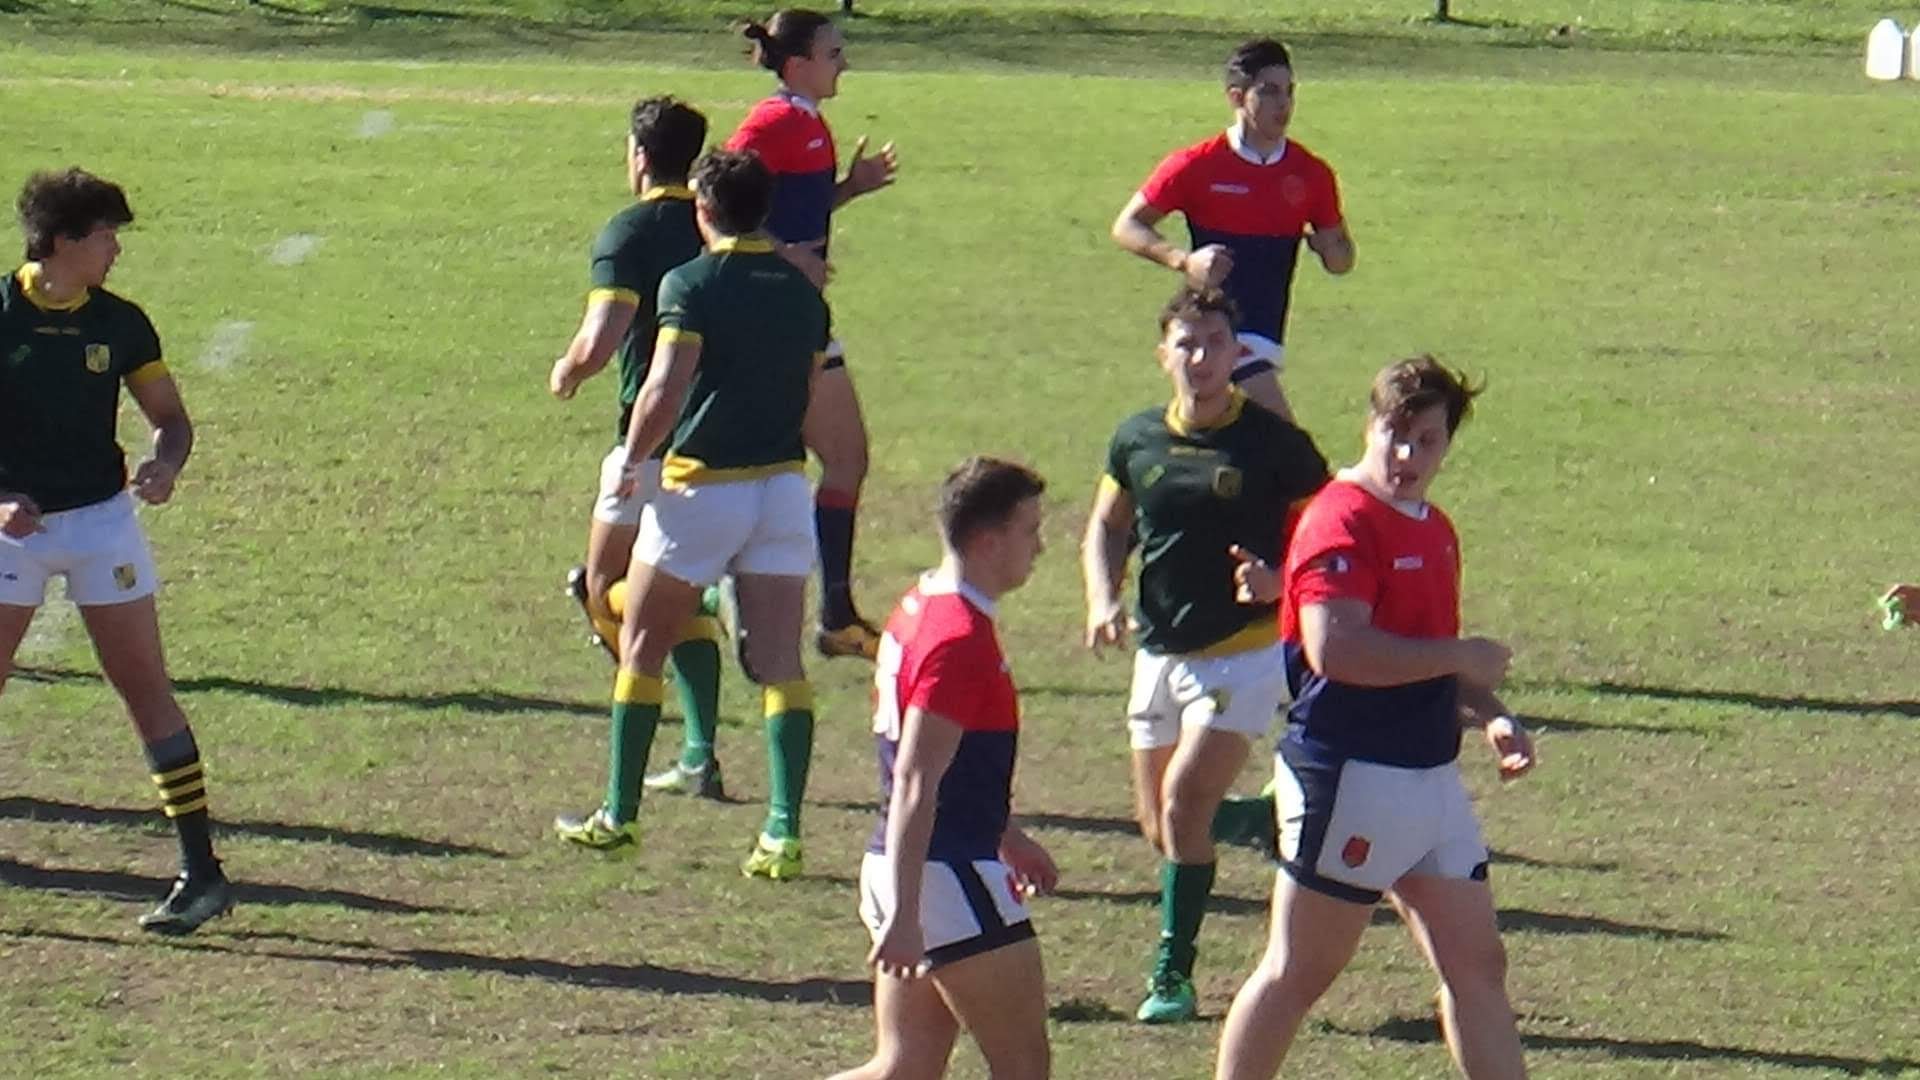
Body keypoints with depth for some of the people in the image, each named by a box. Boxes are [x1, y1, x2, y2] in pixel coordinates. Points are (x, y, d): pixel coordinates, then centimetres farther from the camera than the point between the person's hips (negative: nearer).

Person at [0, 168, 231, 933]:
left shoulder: (119, 324, 0)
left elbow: (171, 417, 8)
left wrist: (165, 465, -13)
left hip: (101, 521, 1)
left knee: (145, 687, -1)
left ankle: (203, 871, 1)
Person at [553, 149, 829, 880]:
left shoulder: (692, 285, -11)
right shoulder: (802, 292, 7)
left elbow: (664, 390, -19)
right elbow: (811, 395, 13)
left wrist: (631, 462, -6)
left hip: (701, 488, -4)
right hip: (783, 485, 4)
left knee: (641, 649, 12)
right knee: (780, 666, 1)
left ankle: (619, 817, 16)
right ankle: (784, 831, -9)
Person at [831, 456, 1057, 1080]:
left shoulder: (918, 612, 13)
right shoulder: (961, 639, -18)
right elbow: (914, 785, -23)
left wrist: (1006, 837, 35)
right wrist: (903, 916, -26)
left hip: (904, 869, 10)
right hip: (948, 880, -10)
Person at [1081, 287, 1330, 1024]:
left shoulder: (1275, 445, -9)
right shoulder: (1138, 440, 4)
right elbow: (1107, 525, 18)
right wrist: (1102, 598, 0)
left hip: (1243, 653, -6)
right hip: (1159, 653, 6)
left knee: (1183, 803, -17)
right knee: (1158, 822, 9)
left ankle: (1173, 975, -10)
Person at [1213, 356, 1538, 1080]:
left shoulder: (1434, 530, 15)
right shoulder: (1342, 522, -14)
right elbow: (1336, 649, -28)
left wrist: (1491, 719, 9)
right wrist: (1459, 656, -17)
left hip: (1432, 775, 9)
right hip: (1350, 775, -9)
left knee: (1477, 964, 7)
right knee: (1298, 973, -1)